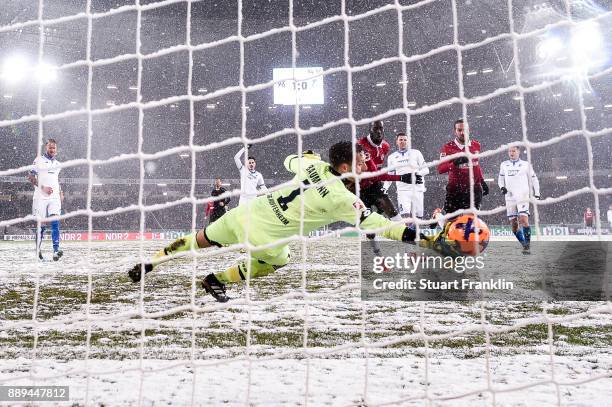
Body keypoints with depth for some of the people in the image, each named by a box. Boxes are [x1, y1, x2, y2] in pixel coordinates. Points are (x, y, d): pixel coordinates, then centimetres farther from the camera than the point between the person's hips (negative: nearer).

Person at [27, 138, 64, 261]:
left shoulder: (57, 164, 19)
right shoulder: (39, 160, 2)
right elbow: (30, 177, -3)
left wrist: (60, 192, 15)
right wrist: (43, 187, -14)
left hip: (55, 197, 3)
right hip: (41, 197, -3)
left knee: (55, 222, -13)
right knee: (41, 225, 1)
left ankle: (56, 251, -21)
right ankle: (38, 250, 15)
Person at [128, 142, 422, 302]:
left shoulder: (313, 165, 2)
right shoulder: (341, 198, -15)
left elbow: (290, 161, 23)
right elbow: (370, 221, -15)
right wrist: (405, 233, -11)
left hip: (247, 212, 5)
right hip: (264, 237, -5)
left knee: (203, 239, 25)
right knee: (275, 263, 28)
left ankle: (150, 263, 35)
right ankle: (217, 279, 29)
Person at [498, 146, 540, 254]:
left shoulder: (526, 165, 5)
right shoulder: (504, 165, 12)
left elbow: (534, 179, 12)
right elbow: (500, 179, 20)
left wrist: (536, 193, 8)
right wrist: (502, 187, 0)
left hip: (523, 196, -3)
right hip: (509, 197, 3)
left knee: (524, 220, -19)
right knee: (513, 224, 1)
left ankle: (527, 245, -17)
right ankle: (524, 245, 15)